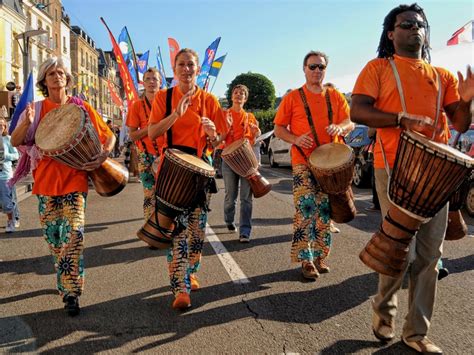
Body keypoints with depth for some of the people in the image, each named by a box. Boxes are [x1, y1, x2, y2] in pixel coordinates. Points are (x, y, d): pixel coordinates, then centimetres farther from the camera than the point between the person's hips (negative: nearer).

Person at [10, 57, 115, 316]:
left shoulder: (81, 107, 2)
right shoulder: (36, 109, 6)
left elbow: (109, 137, 6)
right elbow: (15, 142, 2)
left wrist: (103, 156, -13)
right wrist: (26, 123, -17)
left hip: (74, 180, -3)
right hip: (46, 180, 3)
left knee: (74, 233, -14)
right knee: (52, 236, 11)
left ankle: (71, 292, -8)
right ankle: (65, 280, 33)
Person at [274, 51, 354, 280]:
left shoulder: (336, 97, 12)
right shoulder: (293, 97, 5)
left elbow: (350, 123, 7)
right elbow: (278, 129, 4)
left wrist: (340, 127, -17)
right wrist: (295, 139, -16)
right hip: (303, 162, -3)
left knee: (325, 209, 8)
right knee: (305, 207, -13)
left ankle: (320, 256, 21)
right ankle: (306, 260, -3)